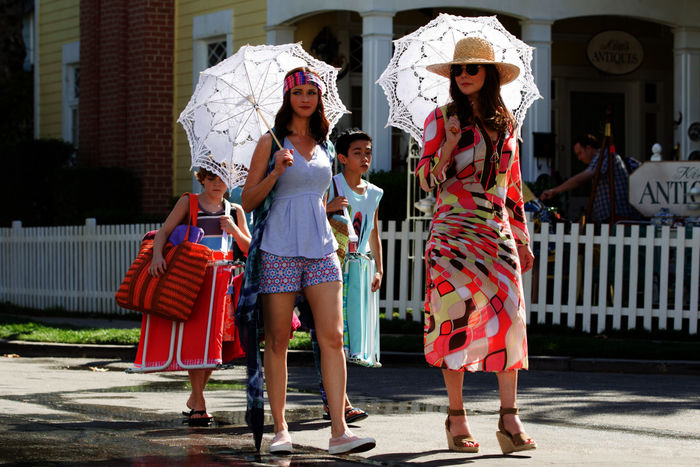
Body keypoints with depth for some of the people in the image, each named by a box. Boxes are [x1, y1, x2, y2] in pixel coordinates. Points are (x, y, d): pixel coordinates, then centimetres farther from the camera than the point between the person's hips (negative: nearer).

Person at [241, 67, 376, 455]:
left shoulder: (324, 145, 15)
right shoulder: (271, 142, 1)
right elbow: (248, 201, -3)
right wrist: (276, 172, -15)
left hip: (320, 247, 4)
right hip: (279, 249, -4)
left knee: (332, 336, -7)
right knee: (277, 342, 0)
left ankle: (338, 431, -9)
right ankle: (280, 428, 10)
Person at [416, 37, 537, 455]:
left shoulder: (506, 124, 13)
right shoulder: (441, 119, 3)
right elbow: (427, 180, -2)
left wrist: (523, 239, 17)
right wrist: (449, 144, -18)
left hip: (498, 231, 3)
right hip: (454, 229, -3)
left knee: (508, 314, -9)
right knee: (458, 314, -9)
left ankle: (510, 419, -10)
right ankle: (457, 418, -2)